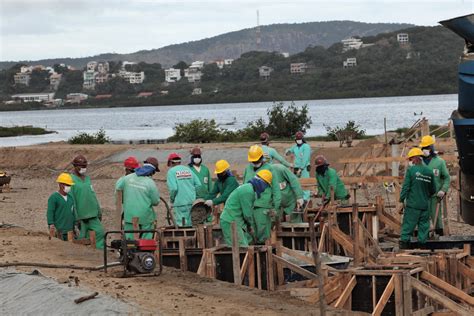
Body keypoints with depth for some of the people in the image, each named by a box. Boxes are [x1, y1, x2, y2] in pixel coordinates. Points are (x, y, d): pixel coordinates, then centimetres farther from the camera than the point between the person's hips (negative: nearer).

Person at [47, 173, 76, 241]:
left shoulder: (70, 197, 14)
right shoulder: (53, 197, -8)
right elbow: (50, 212, -16)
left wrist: (74, 226, 20)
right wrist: (51, 224, -28)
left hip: (69, 230, 7)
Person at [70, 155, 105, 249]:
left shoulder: (87, 178, 13)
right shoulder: (72, 180, -9)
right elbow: (71, 200, -12)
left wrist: (99, 211, 18)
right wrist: (75, 217, -15)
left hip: (93, 214, 6)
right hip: (81, 216, -6)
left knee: (100, 232, -3)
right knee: (82, 238, 0)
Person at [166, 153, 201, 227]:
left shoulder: (171, 171, -4)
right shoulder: (188, 170, 11)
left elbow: (173, 188, -15)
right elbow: (198, 184, 6)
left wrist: (172, 199, 2)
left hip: (180, 203, -5)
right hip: (192, 202, 5)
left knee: (181, 225, -3)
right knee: (190, 224, 10)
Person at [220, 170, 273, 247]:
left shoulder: (249, 187, 13)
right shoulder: (248, 191, -19)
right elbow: (247, 213, -15)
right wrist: (251, 226, 3)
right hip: (230, 223, -10)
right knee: (241, 249, -12)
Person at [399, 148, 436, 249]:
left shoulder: (411, 170, -7)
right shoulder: (429, 172, 6)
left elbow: (405, 187, -8)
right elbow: (433, 190, 13)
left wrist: (402, 199, 2)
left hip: (412, 204, -3)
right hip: (425, 205, 3)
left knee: (408, 225, 2)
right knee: (423, 226, 10)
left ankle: (404, 242, 2)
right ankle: (422, 243, 11)